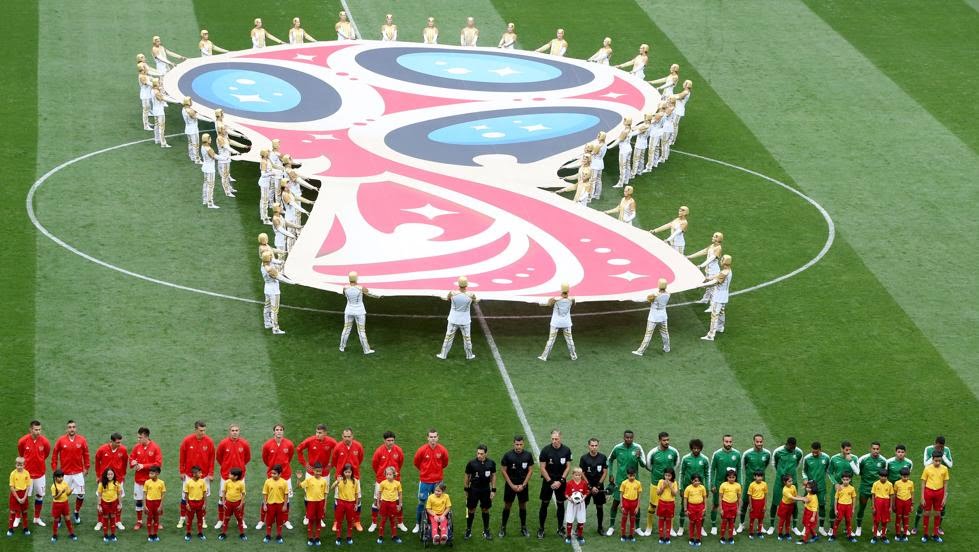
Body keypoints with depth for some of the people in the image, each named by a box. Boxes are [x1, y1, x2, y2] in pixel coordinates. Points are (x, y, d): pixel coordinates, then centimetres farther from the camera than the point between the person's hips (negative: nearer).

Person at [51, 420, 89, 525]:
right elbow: (55, 454, 2)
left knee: (81, 495, 3)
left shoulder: (82, 440, -3)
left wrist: (86, 468, 6)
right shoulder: (61, 440, -5)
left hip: (78, 472, 1)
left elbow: (86, 454, 6)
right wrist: (54, 468, 0)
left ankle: (77, 513, 26)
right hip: (64, 473, -1)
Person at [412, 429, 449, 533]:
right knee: (421, 502, 5)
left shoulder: (442, 450, -8)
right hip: (425, 481, -1)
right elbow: (416, 462, 5)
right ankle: (417, 524, 15)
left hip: (438, 481, 2)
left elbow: (445, 463, 11)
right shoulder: (422, 450, -13)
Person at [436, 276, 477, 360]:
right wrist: (477, 300, 29)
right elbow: (475, 301, 3)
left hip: (453, 320, 0)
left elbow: (448, 300, 3)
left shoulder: (452, 293, -20)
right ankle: (469, 355, 31)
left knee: (448, 337, 14)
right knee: (467, 338, 17)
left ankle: (443, 354, 23)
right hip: (465, 321, 0)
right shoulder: (471, 295, -20)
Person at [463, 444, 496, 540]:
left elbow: (493, 476, 4)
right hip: (474, 489, -2)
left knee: (485, 510, 10)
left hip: (486, 490, 2)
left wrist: (493, 490, 2)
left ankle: (486, 531, 22)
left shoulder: (491, 463, -5)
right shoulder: (472, 463, -10)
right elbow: (467, 476, 0)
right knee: (471, 510, 4)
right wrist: (466, 489, 2)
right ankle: (468, 530, 16)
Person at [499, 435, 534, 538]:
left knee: (523, 506, 10)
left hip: (523, 485, 1)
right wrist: (512, 485, -9)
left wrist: (523, 485, -7)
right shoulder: (508, 455, -9)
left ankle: (523, 528, 22)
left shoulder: (528, 455, -3)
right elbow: (503, 471, -5)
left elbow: (530, 471, 0)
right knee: (507, 506, 5)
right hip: (510, 484, -1)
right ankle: (503, 528, 13)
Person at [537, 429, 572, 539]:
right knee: (544, 504, 2)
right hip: (548, 480, -1)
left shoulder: (566, 450, -4)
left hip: (561, 481, 2)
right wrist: (550, 482, -11)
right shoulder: (546, 450, -10)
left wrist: (560, 481, -9)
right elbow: (543, 468, -7)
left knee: (560, 504, 8)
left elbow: (568, 467, 0)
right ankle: (540, 529, 10)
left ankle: (560, 528, 19)